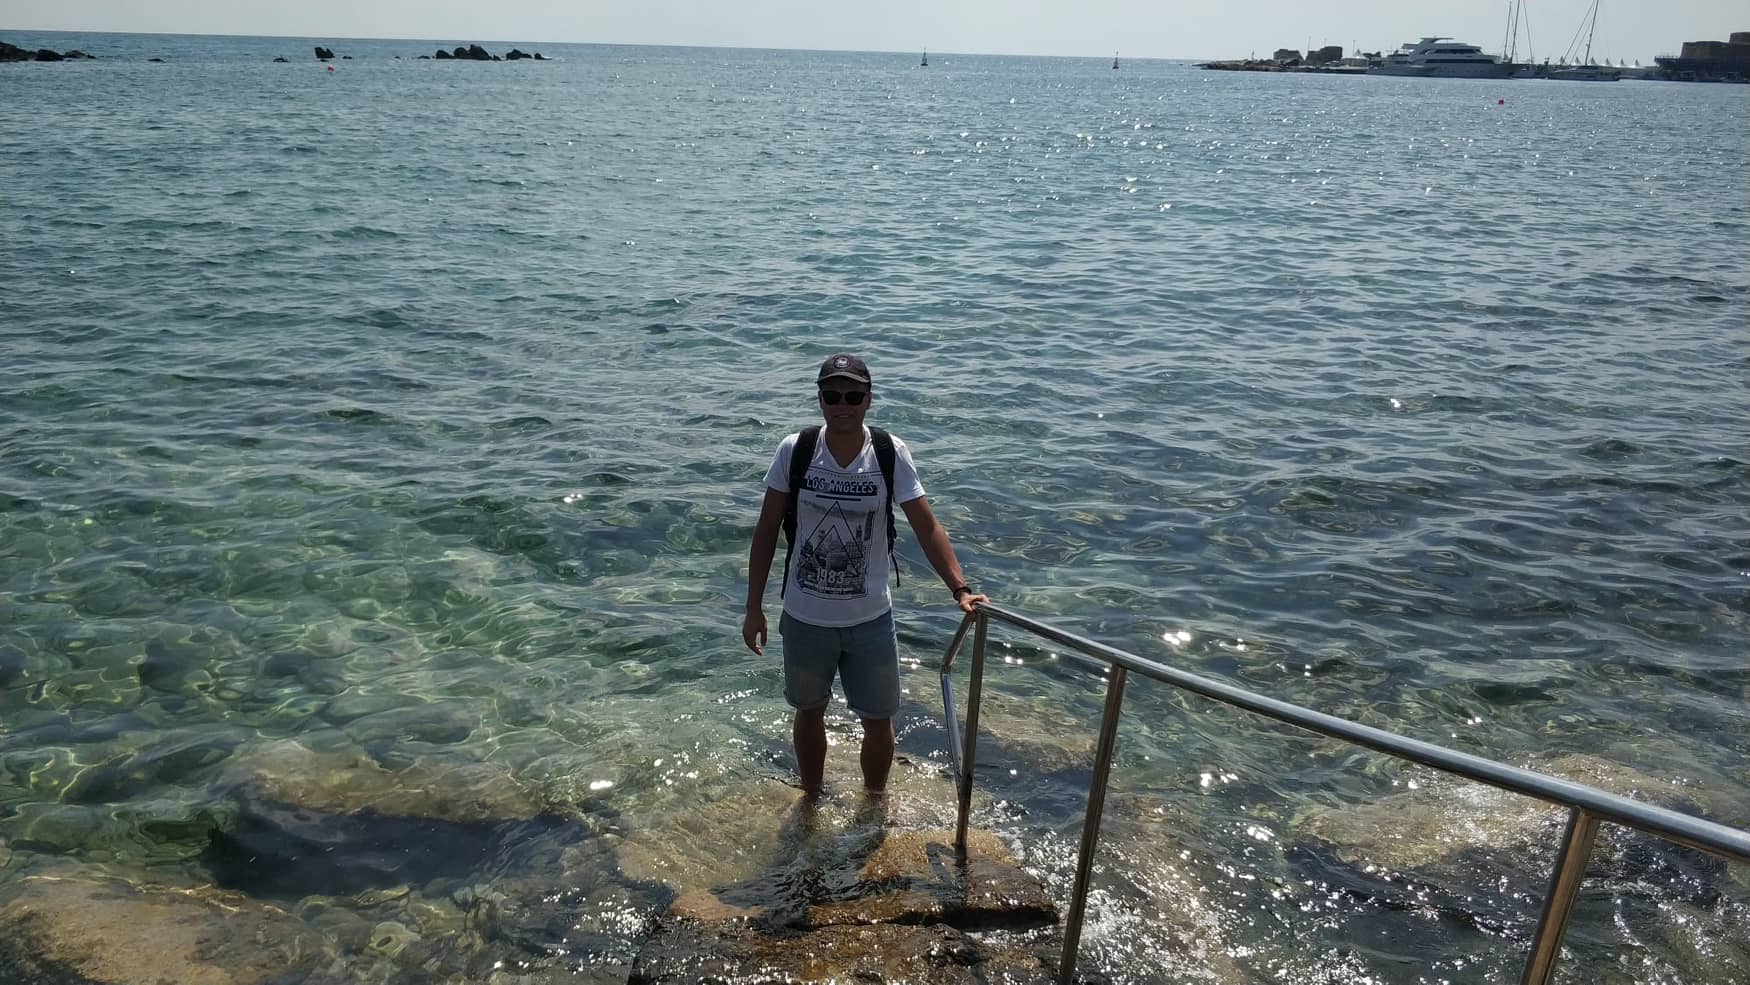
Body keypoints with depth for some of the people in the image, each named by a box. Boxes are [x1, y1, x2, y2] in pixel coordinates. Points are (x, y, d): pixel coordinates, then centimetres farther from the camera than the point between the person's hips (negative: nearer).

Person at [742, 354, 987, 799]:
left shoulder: (891, 454, -11)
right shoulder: (795, 450, -11)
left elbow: (927, 528, -12)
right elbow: (767, 531, -3)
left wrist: (961, 589, -25)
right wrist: (754, 607, -2)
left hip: (870, 618, 0)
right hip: (804, 617, 0)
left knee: (878, 722, 11)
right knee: (809, 712, 21)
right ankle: (811, 802, 44)